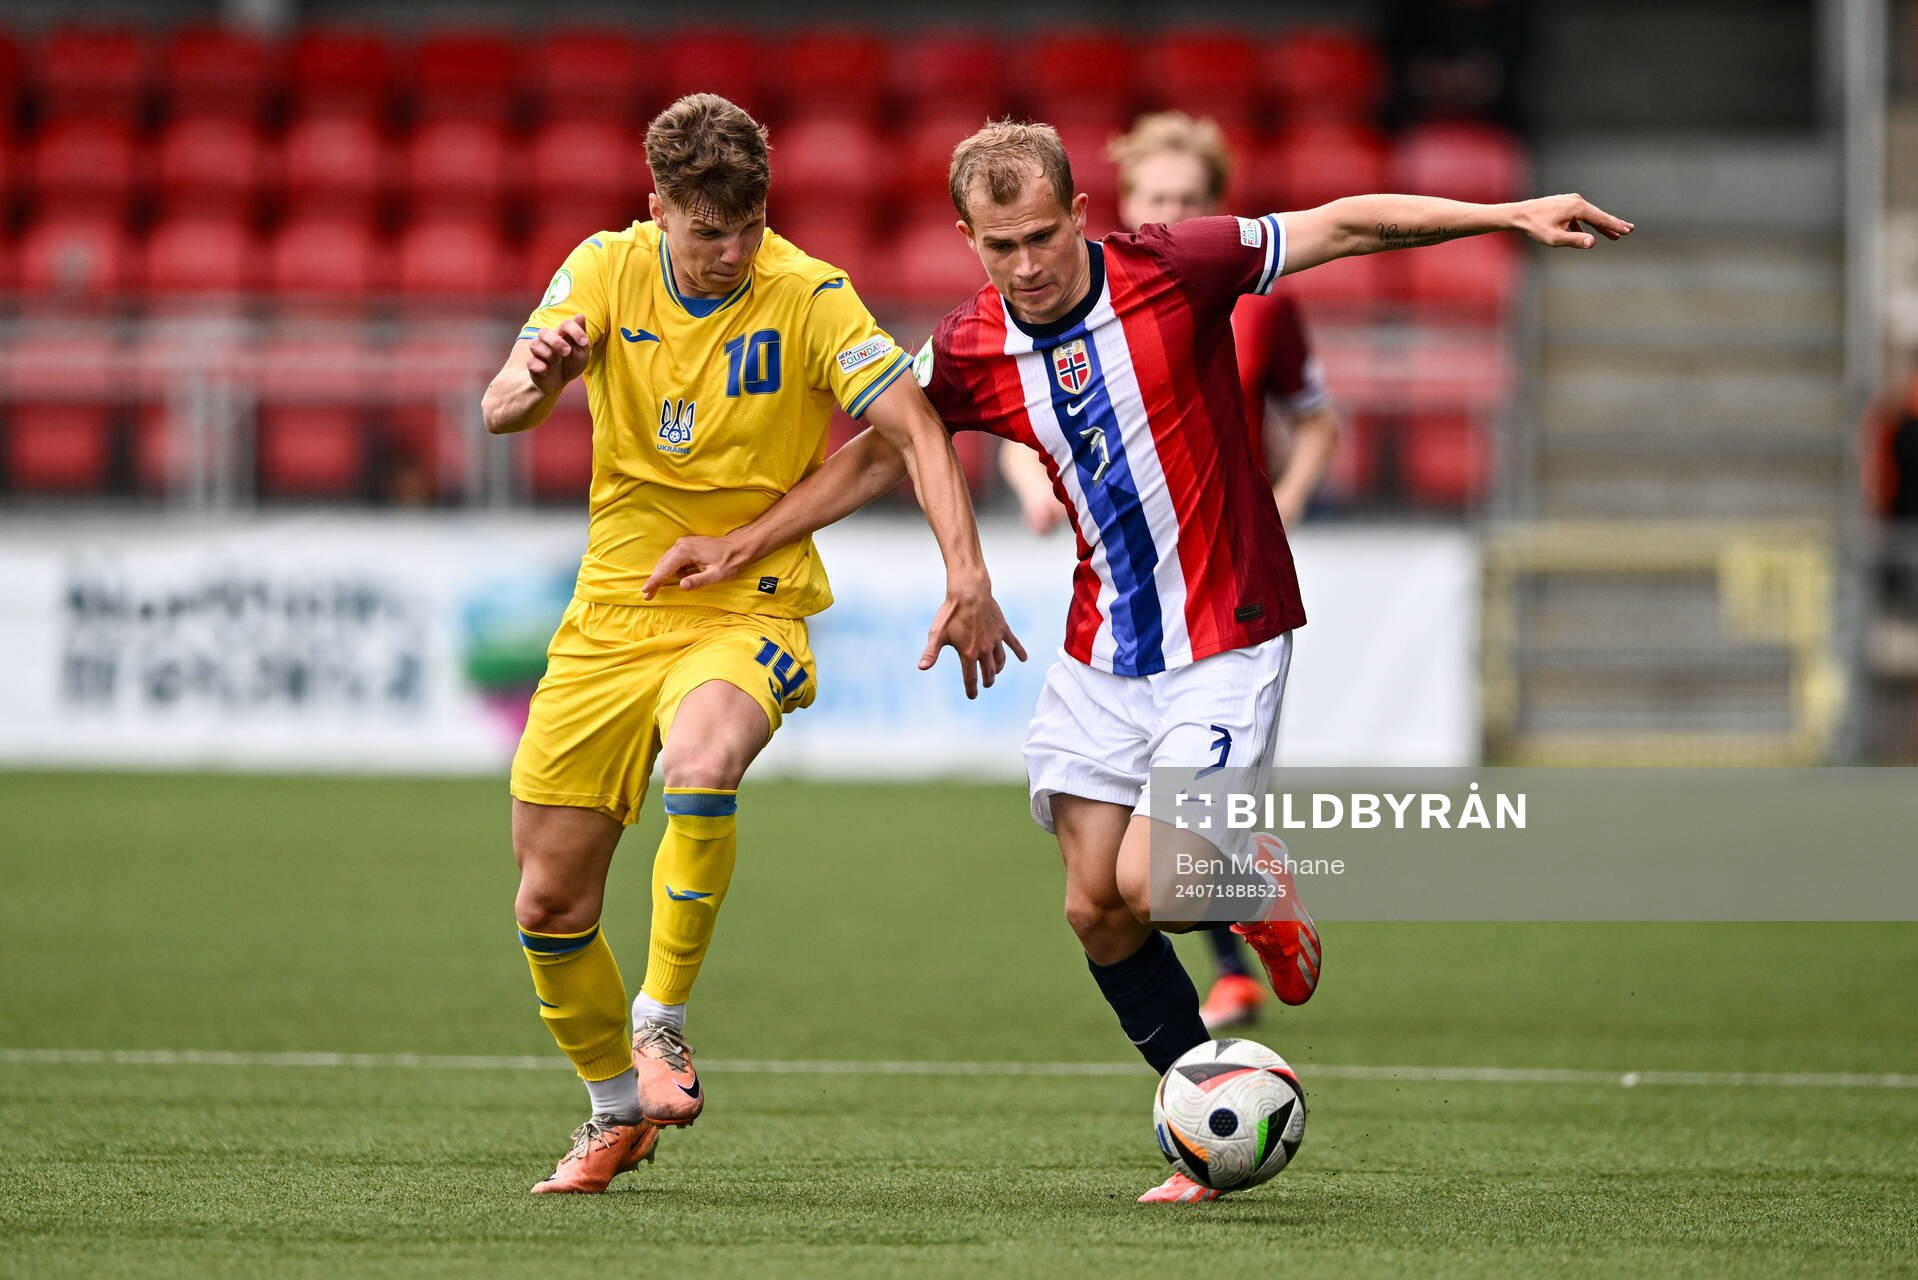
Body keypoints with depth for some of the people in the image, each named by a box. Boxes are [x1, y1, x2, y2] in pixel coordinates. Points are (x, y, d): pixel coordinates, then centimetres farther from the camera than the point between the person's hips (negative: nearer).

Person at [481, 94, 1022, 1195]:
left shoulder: (808, 296, -11)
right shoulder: (608, 271, -3)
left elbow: (915, 430, -15)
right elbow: (501, 412, -11)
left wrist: (967, 577, -27)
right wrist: (536, 377, -36)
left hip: (749, 611, -4)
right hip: (613, 617, 4)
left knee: (700, 761, -38)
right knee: (550, 907, 4)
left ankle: (662, 1022, -20)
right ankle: (620, 1107, 30)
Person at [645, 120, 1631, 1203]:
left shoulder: (1173, 269, -15)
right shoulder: (970, 353, -3)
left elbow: (1348, 225, -9)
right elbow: (880, 455, 13)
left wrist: (1510, 215, -15)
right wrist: (742, 544, 10)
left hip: (1227, 644, -5)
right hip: (1101, 655, 5)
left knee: (1149, 885, -17)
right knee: (1095, 908, 1)